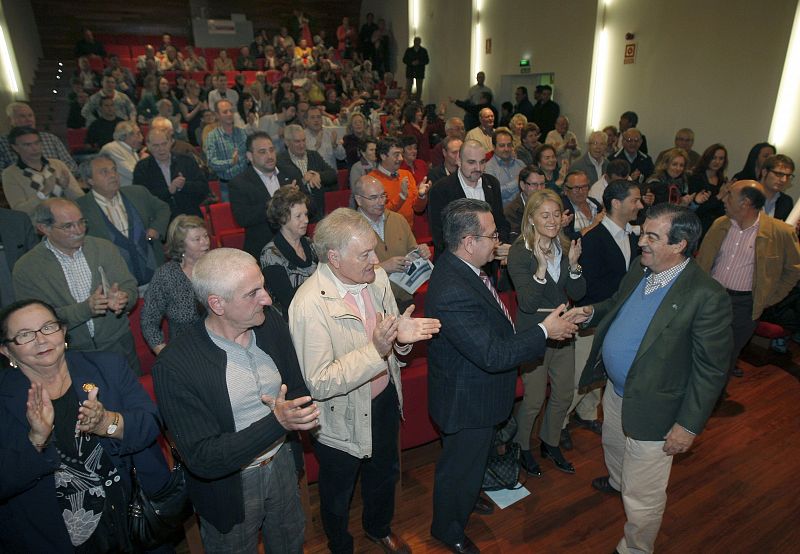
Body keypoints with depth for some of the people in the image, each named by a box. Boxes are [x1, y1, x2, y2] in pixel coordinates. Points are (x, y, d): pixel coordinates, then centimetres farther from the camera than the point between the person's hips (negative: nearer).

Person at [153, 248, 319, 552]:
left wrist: (297, 413, -22)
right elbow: (203, 460, -26)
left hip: (281, 466, 5)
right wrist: (277, 422, -37)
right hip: (228, 486, -4)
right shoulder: (173, 366, -28)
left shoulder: (272, 323, -13)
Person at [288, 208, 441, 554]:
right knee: (338, 493, 23)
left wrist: (401, 334, -22)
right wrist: (375, 350, -38)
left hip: (385, 399, 6)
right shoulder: (309, 305, -30)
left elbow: (391, 343, 2)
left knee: (385, 473, 30)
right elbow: (318, 385, -30)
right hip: (342, 418, -5)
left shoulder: (377, 278, -11)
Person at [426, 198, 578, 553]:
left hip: (475, 391, 9)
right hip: (467, 402, -9)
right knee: (459, 465, 17)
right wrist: (545, 331, -25)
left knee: (471, 457, 33)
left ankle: (466, 497, 61)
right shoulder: (452, 293, -39)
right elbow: (493, 355, -33)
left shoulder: (459, 266, -6)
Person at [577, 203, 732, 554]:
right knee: (613, 446, 35)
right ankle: (618, 482, 66)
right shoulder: (639, 268, -4)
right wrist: (593, 312, -2)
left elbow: (711, 369, -20)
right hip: (615, 390, 8)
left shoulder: (707, 296, -26)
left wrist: (689, 425, -17)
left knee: (642, 495, 9)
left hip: (651, 408, -8)